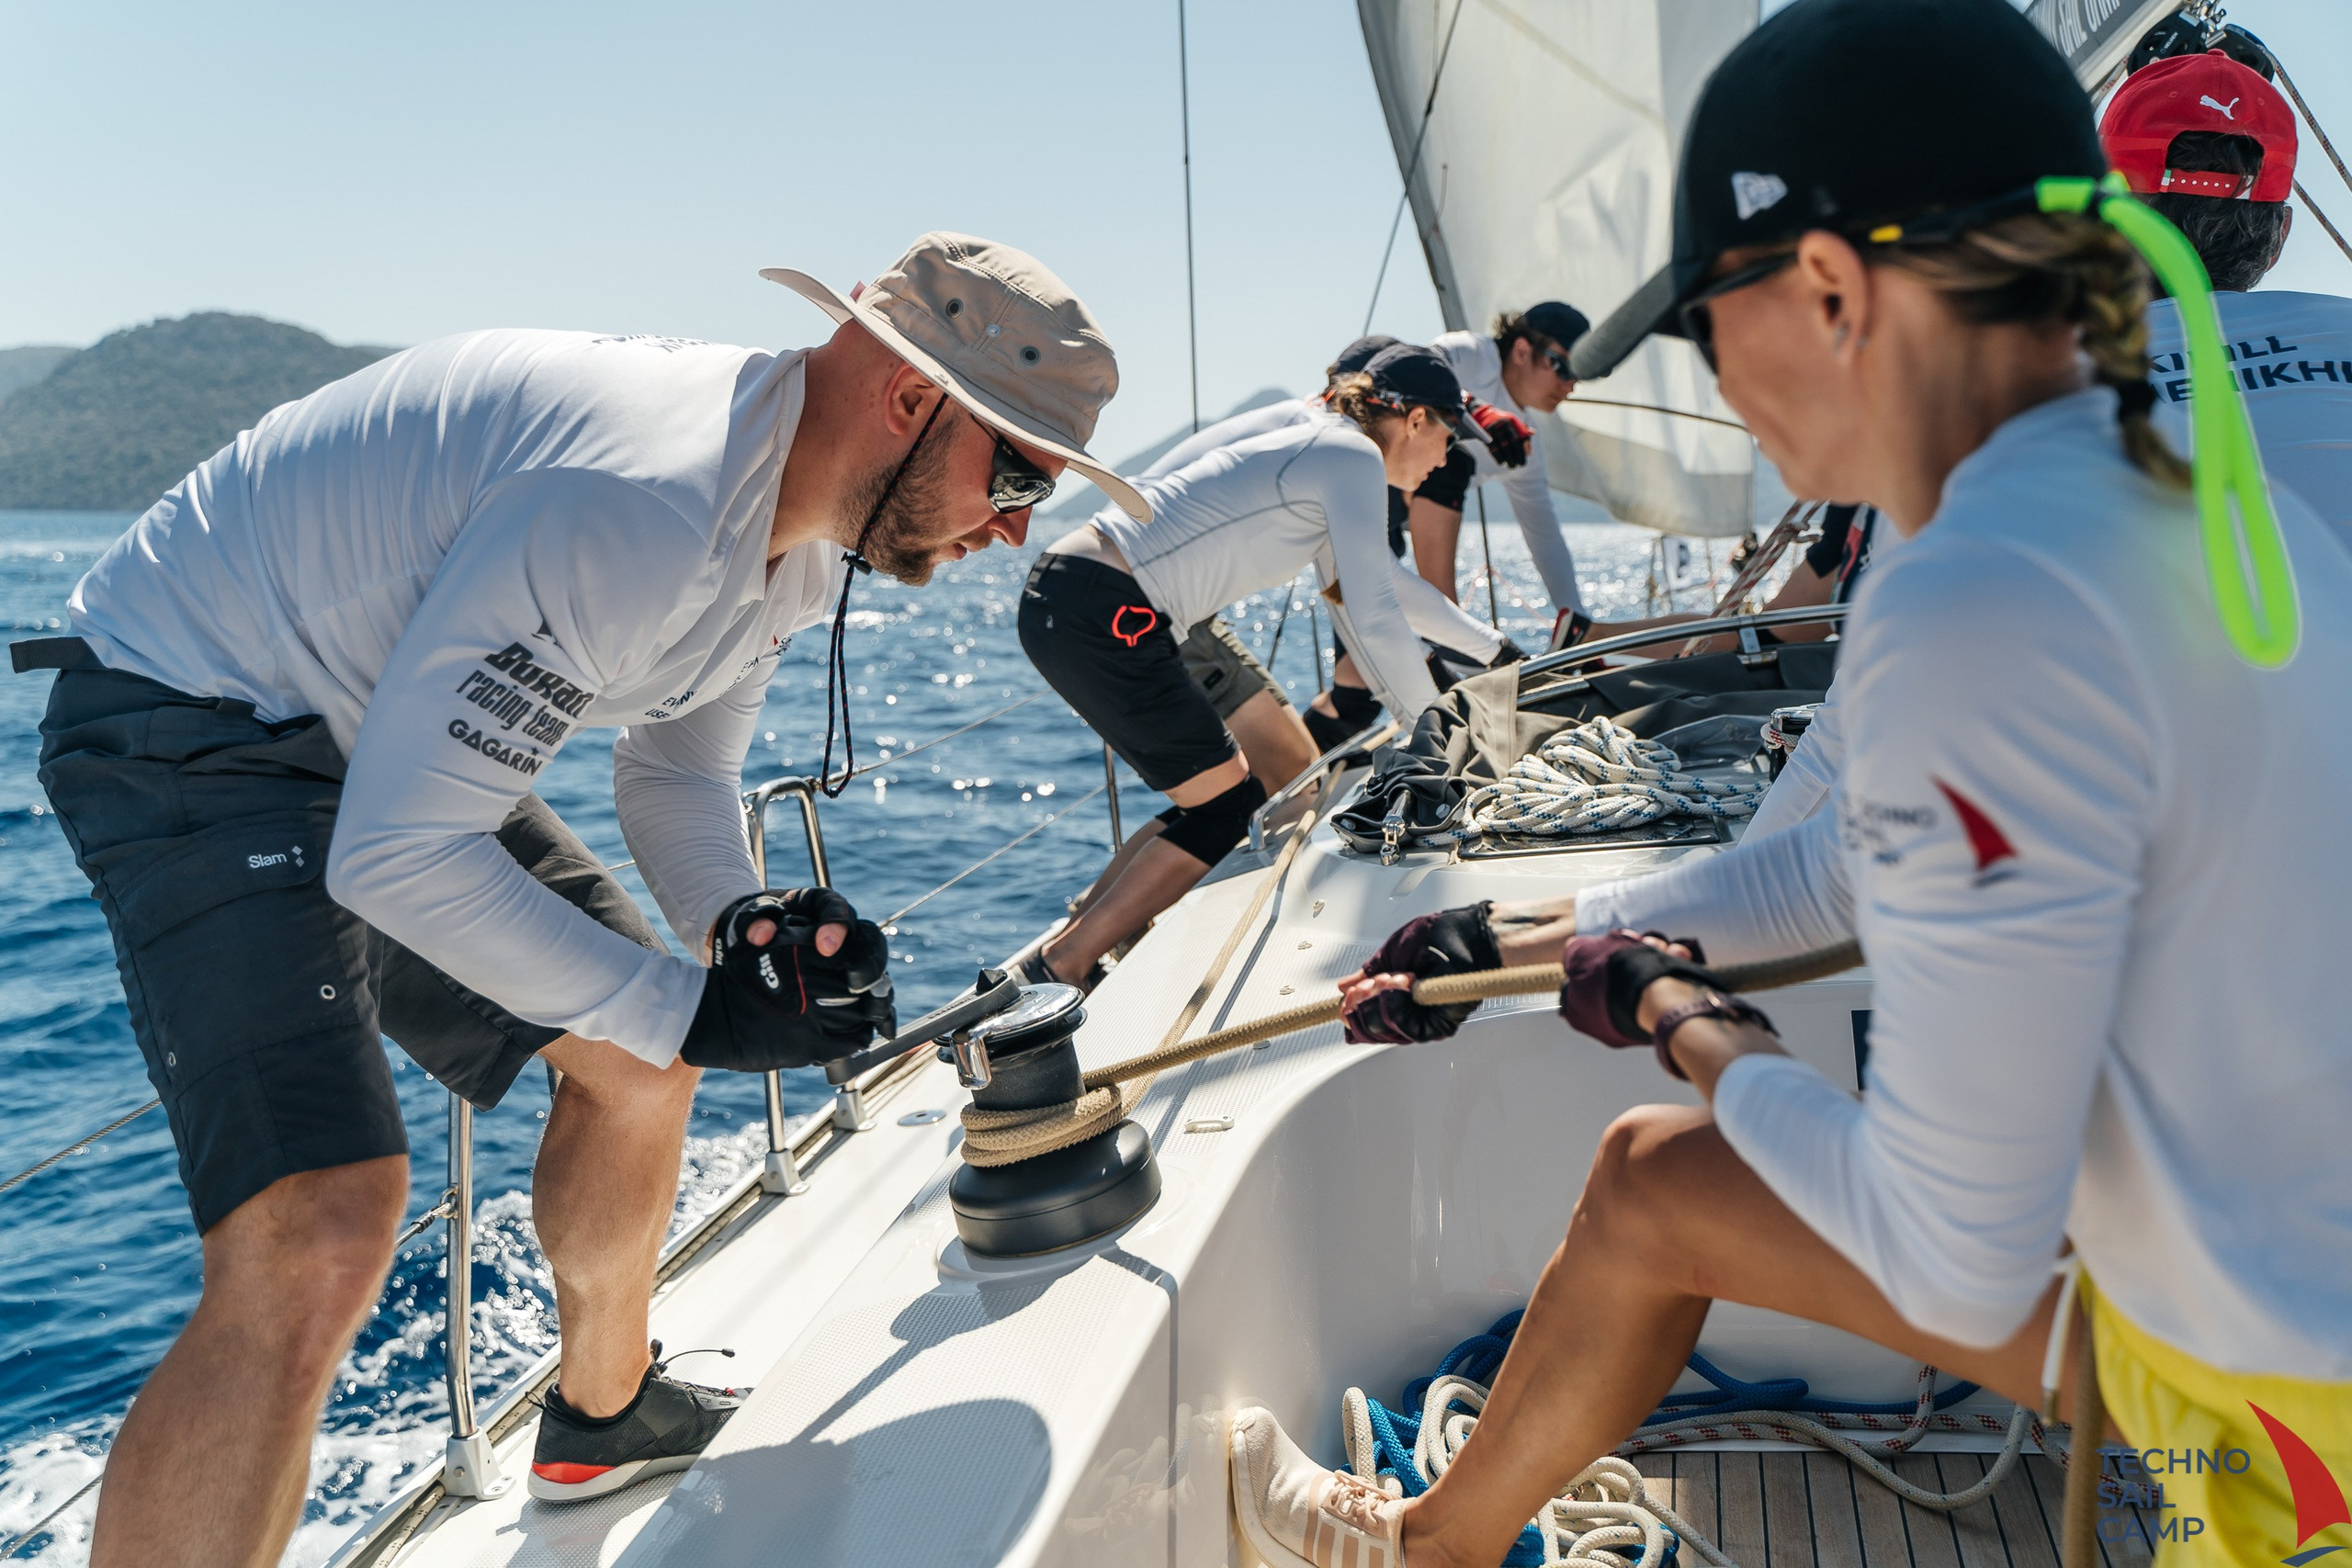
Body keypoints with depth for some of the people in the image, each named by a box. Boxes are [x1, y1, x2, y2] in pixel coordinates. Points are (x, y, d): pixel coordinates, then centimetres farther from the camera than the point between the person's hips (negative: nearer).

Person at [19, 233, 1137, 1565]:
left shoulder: (804, 536, -1)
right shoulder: (637, 508, -34)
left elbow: (677, 773, 9)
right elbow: (395, 855, -30)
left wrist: (743, 921, -12)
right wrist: (692, 1008, -25)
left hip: (387, 739, 10)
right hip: (186, 721, -9)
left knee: (641, 1055, 15)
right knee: (320, 1244, -25)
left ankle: (606, 1420, 39)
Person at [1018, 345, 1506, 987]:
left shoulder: (1319, 452, 24)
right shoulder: (1354, 457, -6)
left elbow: (1386, 581, 36)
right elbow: (1374, 616, -12)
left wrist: (1493, 647, 42)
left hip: (1069, 596, 10)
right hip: (1098, 614, -10)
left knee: (1226, 786, 16)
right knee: (1225, 805, 0)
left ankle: (1070, 944, 18)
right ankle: (1057, 971, 0)